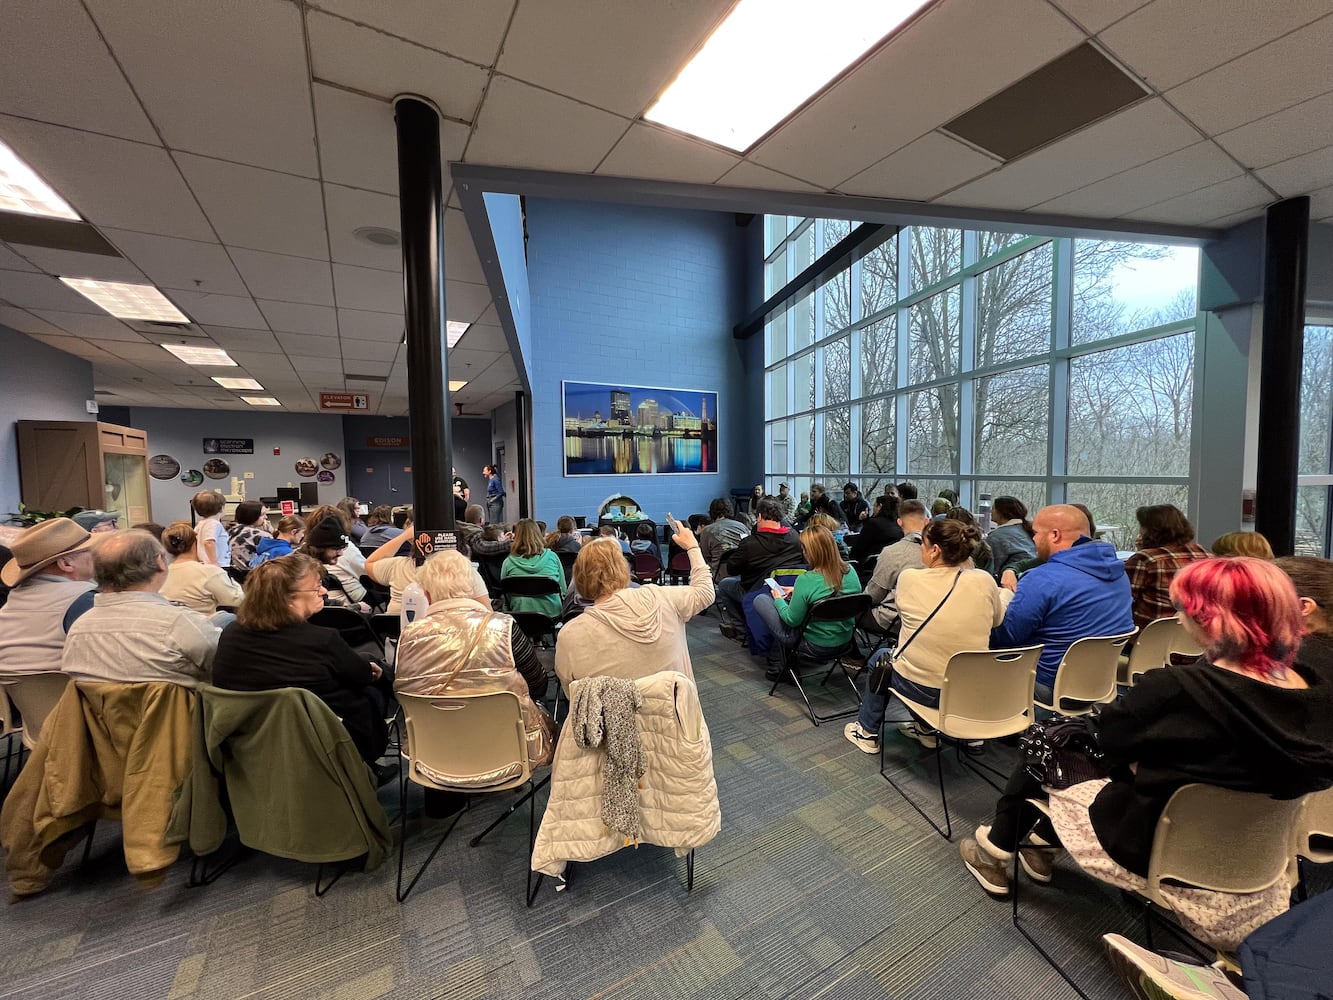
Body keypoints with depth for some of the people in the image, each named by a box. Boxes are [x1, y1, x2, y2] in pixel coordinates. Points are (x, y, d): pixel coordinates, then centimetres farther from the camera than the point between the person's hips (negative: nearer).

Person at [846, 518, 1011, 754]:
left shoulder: (909, 577, -17)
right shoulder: (983, 581, -13)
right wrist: (1006, 591, 27)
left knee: (880, 657, 28)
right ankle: (927, 729, 42)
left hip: (919, 689, -3)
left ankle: (867, 732, 38)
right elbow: (998, 619, 7)